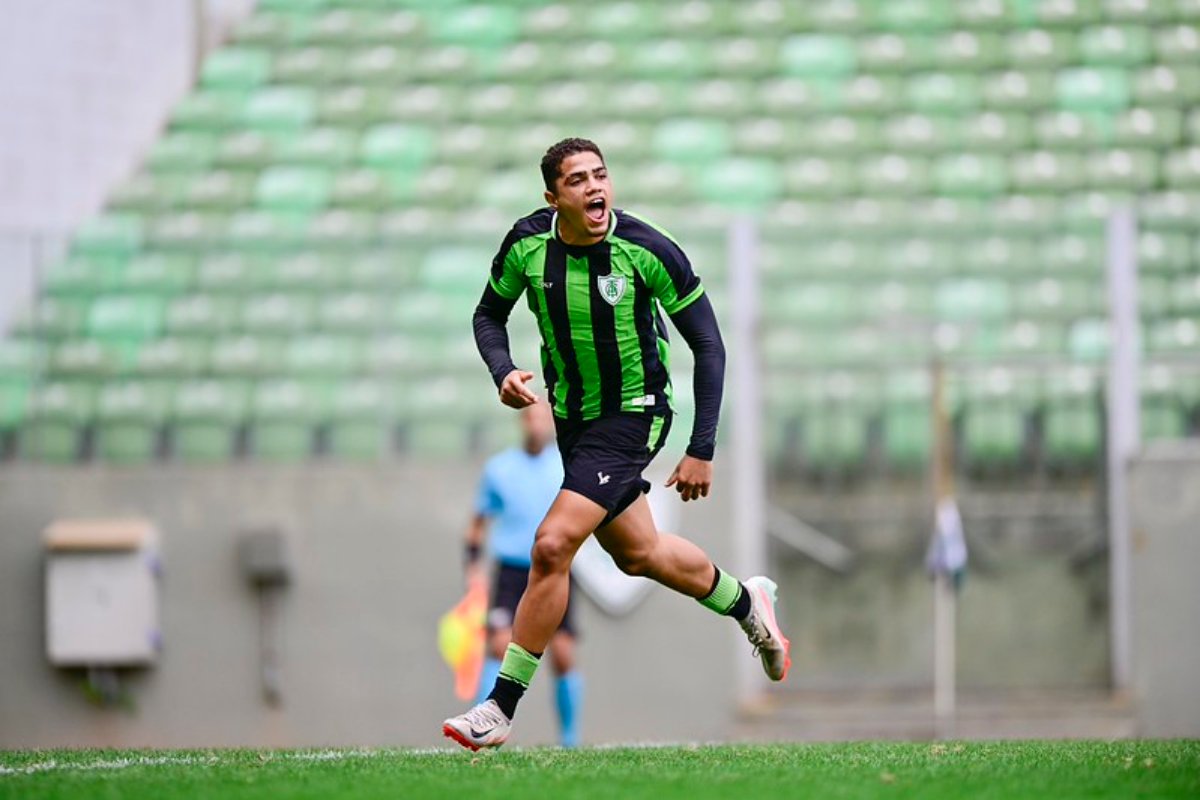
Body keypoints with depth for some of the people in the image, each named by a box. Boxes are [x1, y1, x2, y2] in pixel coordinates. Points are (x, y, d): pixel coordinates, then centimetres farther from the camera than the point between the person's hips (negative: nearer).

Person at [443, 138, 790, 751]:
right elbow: (489, 314, 8)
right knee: (637, 553, 19)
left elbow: (708, 346, -12)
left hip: (632, 416, -6)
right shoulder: (527, 243, -11)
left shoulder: (648, 250, -21)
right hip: (571, 417, 6)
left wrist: (701, 450, -15)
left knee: (551, 545, -18)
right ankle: (745, 602, 48)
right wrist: (503, 373, -14)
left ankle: (500, 710, -11)